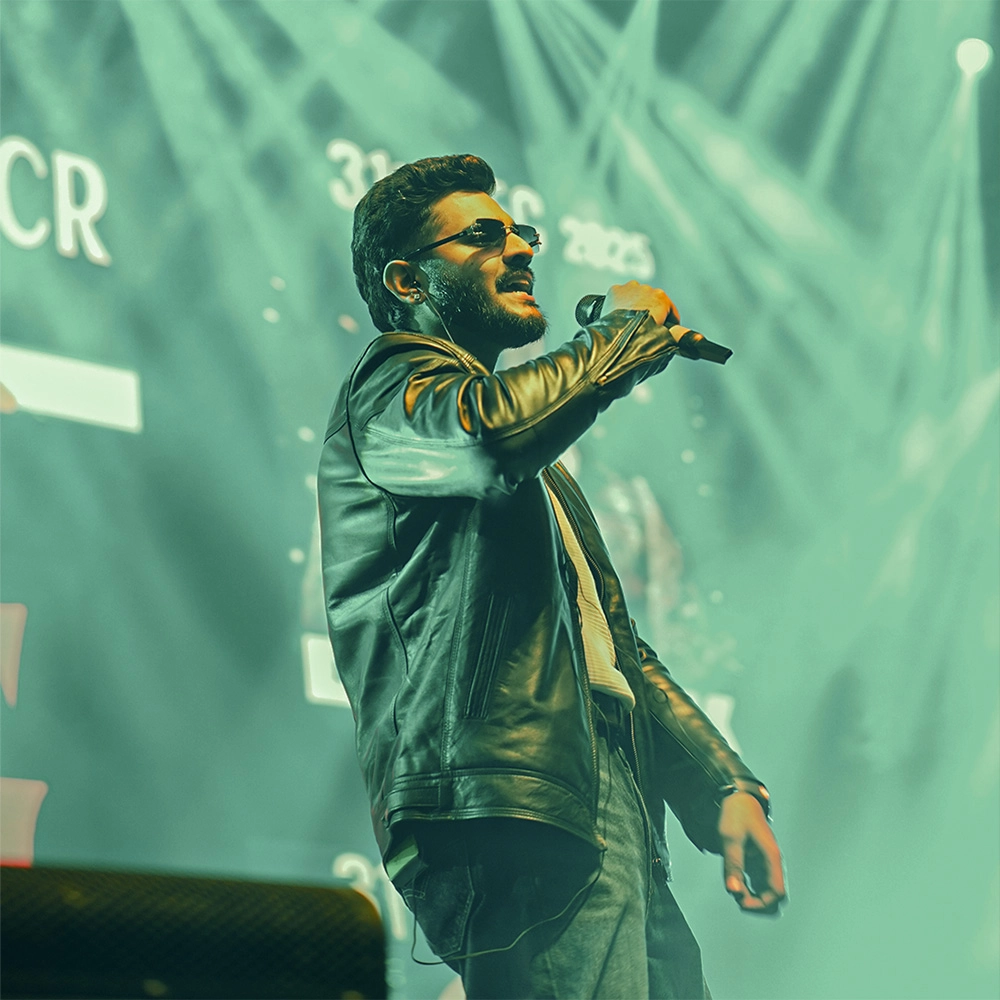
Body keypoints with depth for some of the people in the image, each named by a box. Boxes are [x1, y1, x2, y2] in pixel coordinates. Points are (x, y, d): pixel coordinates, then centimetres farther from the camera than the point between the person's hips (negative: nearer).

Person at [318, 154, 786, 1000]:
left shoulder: (539, 470, 32)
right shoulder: (391, 391, 3)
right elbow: (491, 433, -22)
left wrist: (722, 787, 17)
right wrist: (630, 330, -4)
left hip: (616, 819, 9)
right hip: (515, 821, -9)